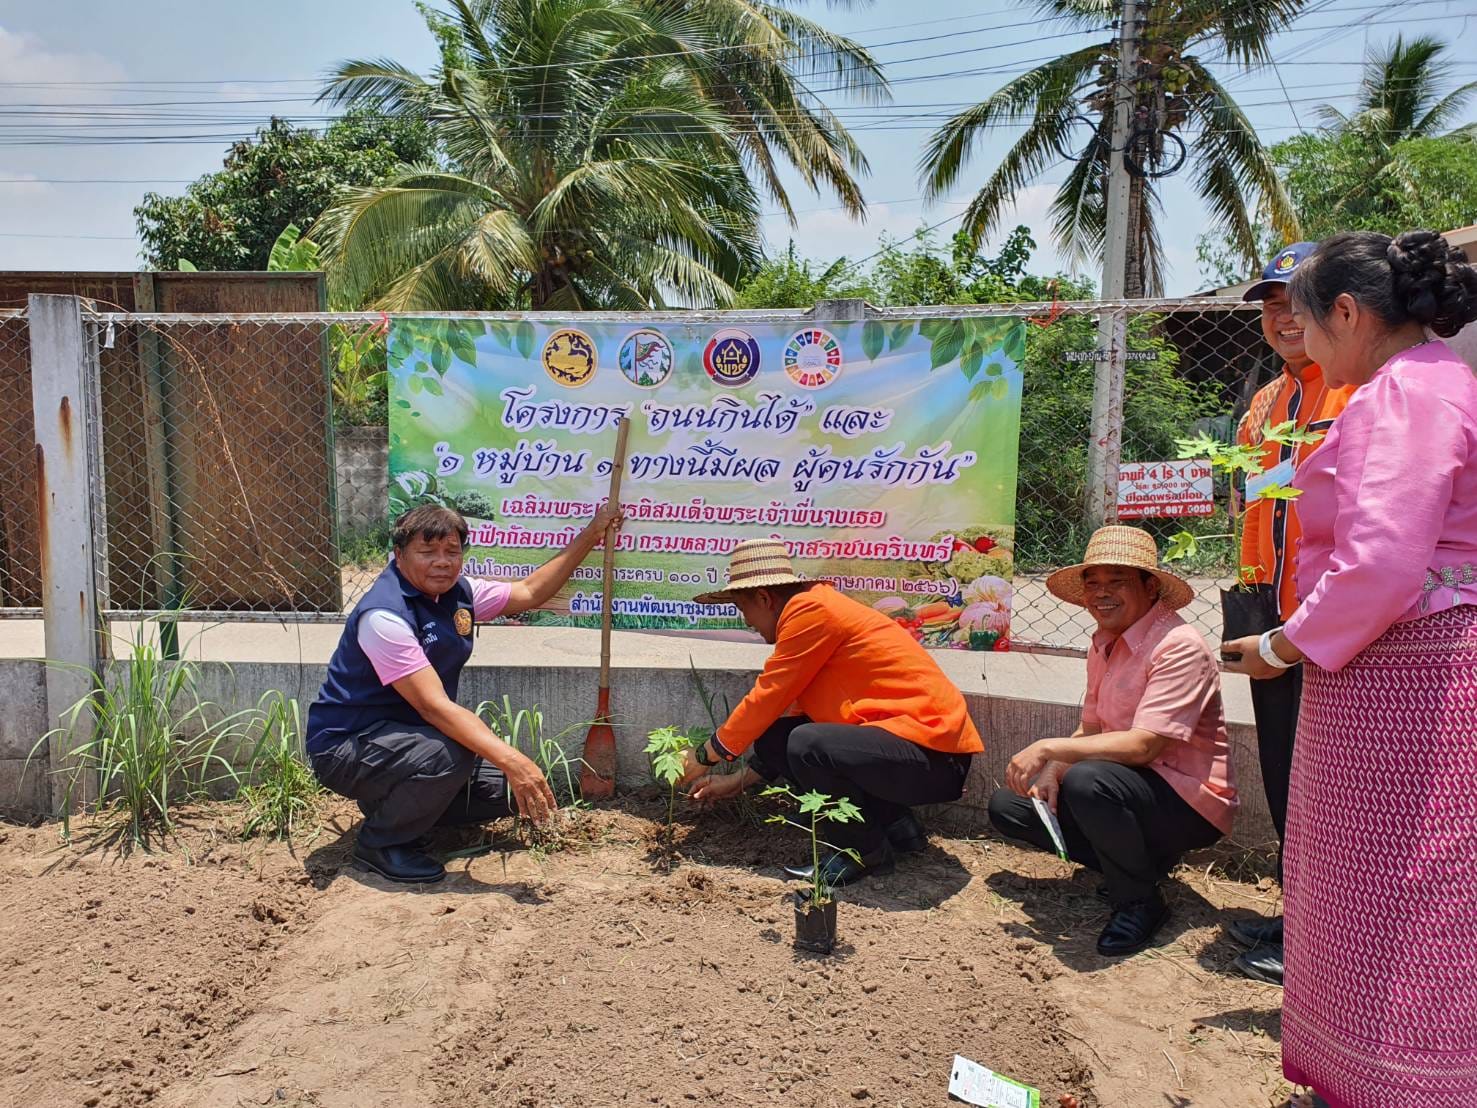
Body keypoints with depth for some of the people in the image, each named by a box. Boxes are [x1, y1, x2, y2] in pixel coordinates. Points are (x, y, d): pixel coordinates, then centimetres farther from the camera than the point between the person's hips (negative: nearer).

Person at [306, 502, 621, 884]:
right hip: (346, 747, -8)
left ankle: (394, 804, 15)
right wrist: (510, 760, -40)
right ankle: (381, 842, -8)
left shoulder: (457, 592, -1)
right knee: (451, 753, -35)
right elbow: (434, 706, -33)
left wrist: (591, 534, 11)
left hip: (405, 734, 8)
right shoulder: (383, 615, -27)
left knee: (506, 789, -2)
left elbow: (529, 591, 13)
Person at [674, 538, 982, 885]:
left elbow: (765, 700, -12)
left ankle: (866, 852, -3)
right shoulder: (813, 609, 14)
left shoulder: (811, 609, -15)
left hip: (934, 755, -10)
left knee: (807, 745, -29)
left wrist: (705, 756, 2)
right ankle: (895, 825, 9)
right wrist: (737, 782, 22)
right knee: (772, 739, 4)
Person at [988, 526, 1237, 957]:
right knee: (1007, 805, 4)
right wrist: (1052, 770, -8)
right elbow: (1090, 730, 11)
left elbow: (1143, 745, -29)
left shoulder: (1179, 647, -20)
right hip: (1133, 784, 9)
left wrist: (1048, 749, -26)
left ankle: (1139, 901, -11)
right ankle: (1142, 861, 7)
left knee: (1087, 781, -37)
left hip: (1189, 802, -9)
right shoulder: (1104, 643, 7)